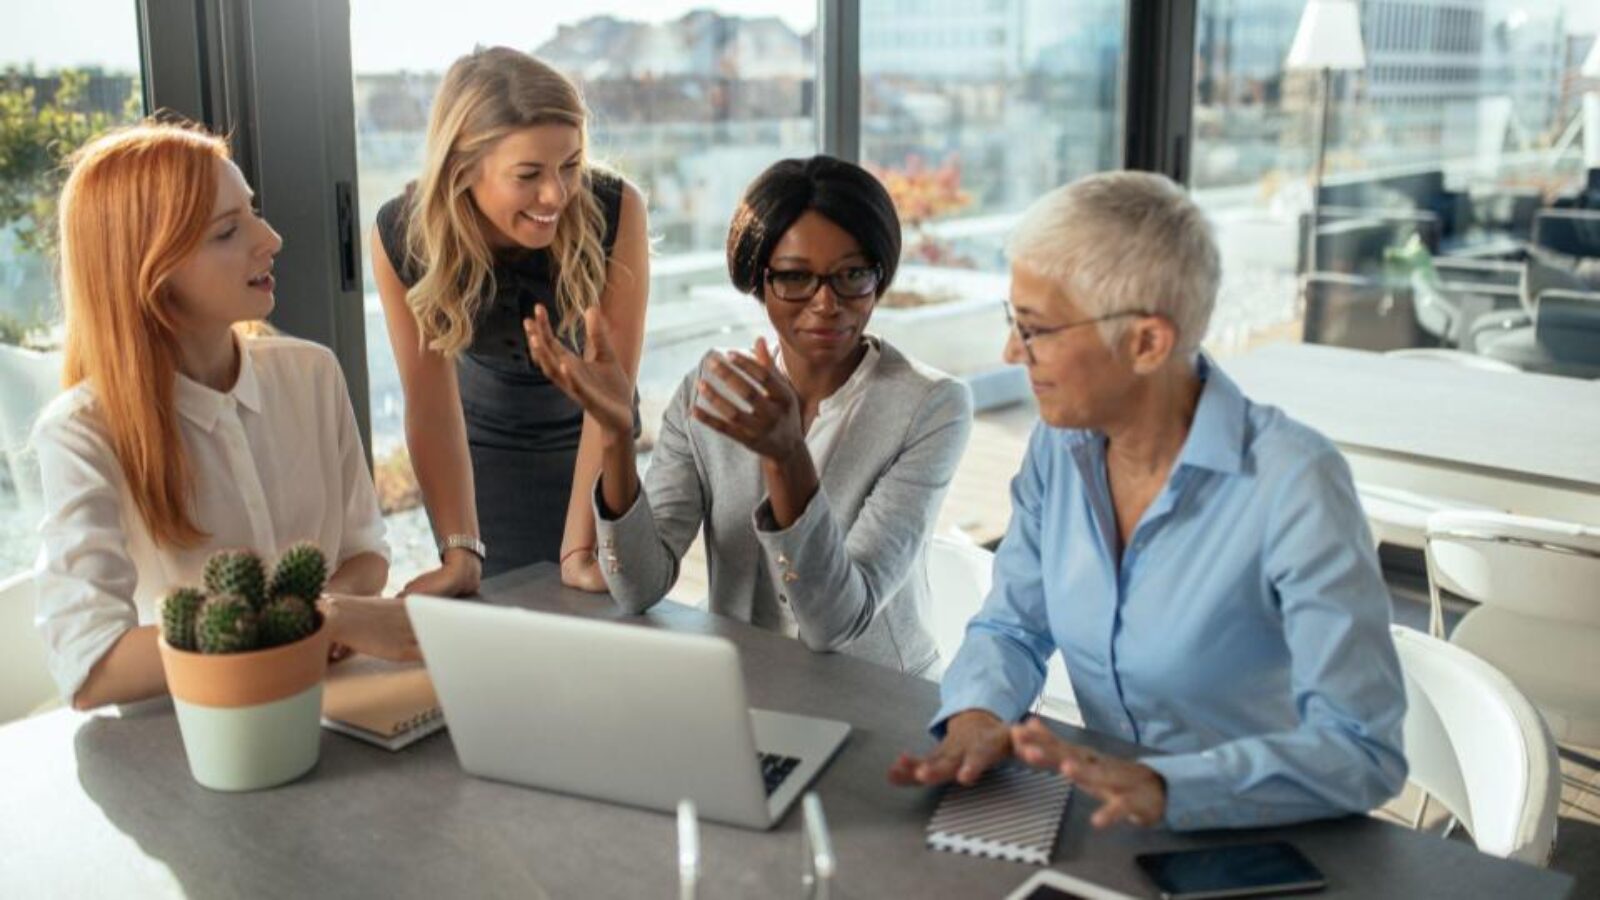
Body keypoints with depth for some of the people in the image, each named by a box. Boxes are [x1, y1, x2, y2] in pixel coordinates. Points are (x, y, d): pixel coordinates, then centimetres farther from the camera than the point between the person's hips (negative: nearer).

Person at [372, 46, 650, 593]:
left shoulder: (615, 211, -31)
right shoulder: (402, 234, -26)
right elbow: (431, 404, -21)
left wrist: (580, 550, -31)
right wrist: (461, 552, -28)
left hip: (580, 439, 0)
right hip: (482, 444, 1)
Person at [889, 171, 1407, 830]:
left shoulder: (1293, 484, -20)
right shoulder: (1059, 448, -2)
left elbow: (1363, 751, -23)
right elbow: (1011, 626, 7)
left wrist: (1166, 787, -36)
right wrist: (977, 714, -14)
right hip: (1108, 828, 5)